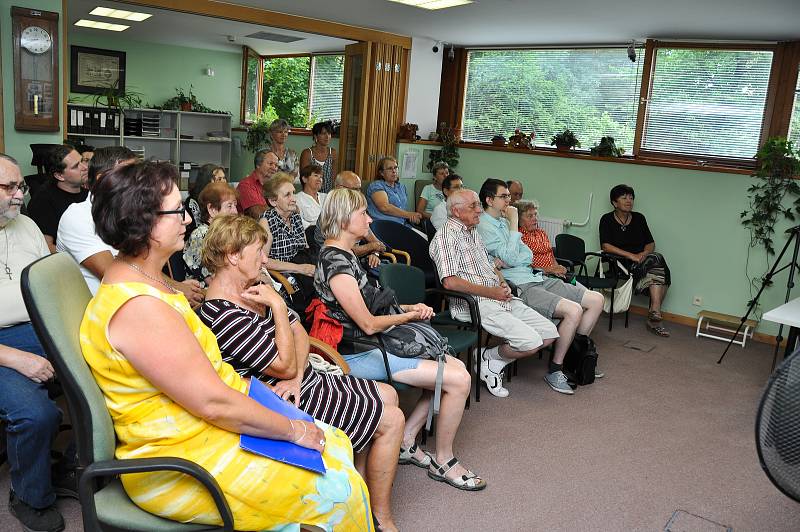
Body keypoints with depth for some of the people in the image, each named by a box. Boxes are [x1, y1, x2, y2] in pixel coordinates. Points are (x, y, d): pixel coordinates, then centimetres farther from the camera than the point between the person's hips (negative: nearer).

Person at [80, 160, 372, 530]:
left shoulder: (139, 281, 7)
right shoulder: (139, 306, -26)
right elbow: (213, 403, -24)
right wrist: (292, 429, -14)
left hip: (202, 427, 10)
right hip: (180, 465, -10)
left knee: (336, 445, 8)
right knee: (336, 491, -11)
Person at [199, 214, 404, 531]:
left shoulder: (253, 289, 4)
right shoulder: (225, 315, -27)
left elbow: (300, 333, 6)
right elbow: (285, 365, -24)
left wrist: (297, 375, -12)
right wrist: (278, 305, -21)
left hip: (304, 382, 10)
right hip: (296, 400, -10)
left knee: (388, 395, 16)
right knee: (391, 421, -5)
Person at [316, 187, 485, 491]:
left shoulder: (344, 255, 12)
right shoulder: (336, 261, -20)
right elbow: (368, 324, -20)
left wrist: (409, 307, 2)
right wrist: (409, 315, -3)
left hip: (374, 345, 10)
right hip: (358, 355, -10)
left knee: (455, 367, 6)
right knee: (458, 380, -13)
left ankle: (406, 441, 13)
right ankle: (443, 462, 6)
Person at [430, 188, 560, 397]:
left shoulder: (473, 232, 21)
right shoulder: (447, 236, -10)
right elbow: (450, 281, -21)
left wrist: (502, 282, 7)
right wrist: (490, 292, -15)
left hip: (500, 298, 10)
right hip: (474, 304, -10)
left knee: (549, 333, 1)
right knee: (531, 342, -22)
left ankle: (495, 362, 9)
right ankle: (489, 357, 4)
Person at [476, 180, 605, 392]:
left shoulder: (504, 222, 19)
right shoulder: (484, 226, -8)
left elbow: (528, 256, 11)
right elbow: (511, 258, -18)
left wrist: (505, 260, -11)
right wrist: (513, 224, -10)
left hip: (536, 278, 9)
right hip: (519, 287, -9)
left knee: (596, 300, 2)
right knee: (573, 310, -28)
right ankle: (555, 370, -11)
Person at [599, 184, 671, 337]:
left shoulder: (639, 218, 16)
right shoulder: (607, 220, 2)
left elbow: (651, 243, 14)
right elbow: (605, 246, -10)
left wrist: (644, 253, -10)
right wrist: (631, 255, -19)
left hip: (641, 261, 5)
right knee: (657, 259, -28)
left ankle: (654, 318, -27)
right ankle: (655, 316, -29)